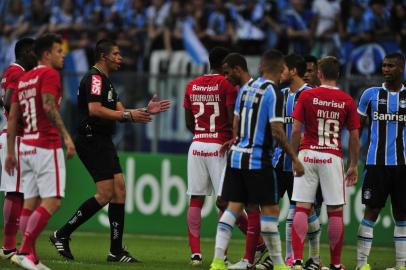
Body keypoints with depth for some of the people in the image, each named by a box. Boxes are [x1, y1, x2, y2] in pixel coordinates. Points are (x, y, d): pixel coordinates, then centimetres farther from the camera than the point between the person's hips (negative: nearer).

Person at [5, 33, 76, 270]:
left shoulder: (24, 79, 18)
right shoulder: (49, 74, -6)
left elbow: (12, 118, 18)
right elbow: (49, 106, -22)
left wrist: (11, 153, 20)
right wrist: (66, 136, -25)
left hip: (26, 146, 9)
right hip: (47, 146, -9)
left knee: (31, 202, 8)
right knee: (52, 201, -10)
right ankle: (25, 251, -18)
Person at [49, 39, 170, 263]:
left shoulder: (105, 80, 21)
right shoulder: (94, 78, -12)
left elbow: (119, 112, 21)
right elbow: (94, 110, -24)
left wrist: (146, 111, 10)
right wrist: (128, 115, -21)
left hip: (103, 143, 10)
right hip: (91, 141, -10)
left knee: (119, 190, 5)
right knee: (105, 194, -12)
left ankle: (116, 250, 5)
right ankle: (62, 235, -4)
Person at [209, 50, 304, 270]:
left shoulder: (246, 87, 9)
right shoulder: (272, 93, -12)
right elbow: (277, 131, -17)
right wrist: (294, 159, -11)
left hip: (237, 155, 7)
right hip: (257, 159, -7)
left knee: (233, 208, 5)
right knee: (270, 210, 1)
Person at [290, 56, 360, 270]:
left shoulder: (306, 96, -1)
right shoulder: (347, 101, 2)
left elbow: (296, 130, -4)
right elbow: (354, 137, 4)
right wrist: (354, 166, 13)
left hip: (308, 155, 0)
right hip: (333, 158, 0)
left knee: (302, 209, 2)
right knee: (335, 212, 7)